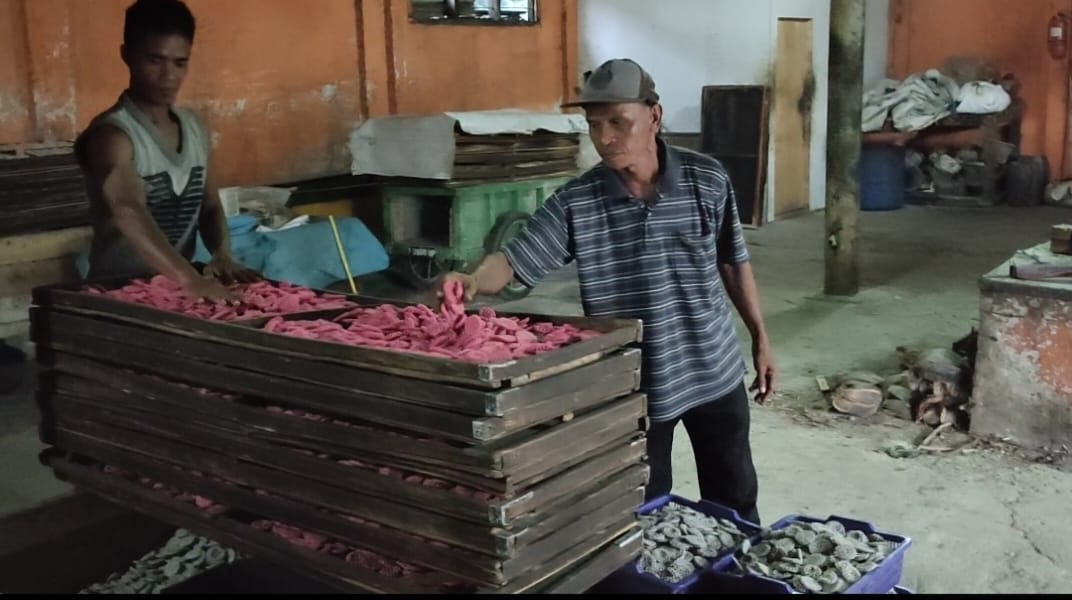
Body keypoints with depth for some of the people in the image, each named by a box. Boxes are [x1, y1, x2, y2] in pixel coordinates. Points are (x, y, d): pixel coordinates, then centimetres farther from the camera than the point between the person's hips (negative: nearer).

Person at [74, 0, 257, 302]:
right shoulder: (111, 134, -15)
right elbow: (128, 212, -31)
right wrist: (189, 279, -43)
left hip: (178, 288, 5)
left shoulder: (194, 128, 6)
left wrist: (221, 254, -7)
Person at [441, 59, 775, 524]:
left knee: (734, 501, 18)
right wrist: (472, 282, -37)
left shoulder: (708, 179, -8)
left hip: (714, 374, 1)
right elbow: (514, 261, -16)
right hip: (633, 387, -1)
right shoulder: (575, 202, -12)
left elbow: (733, 262, 4)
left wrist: (760, 338, 8)